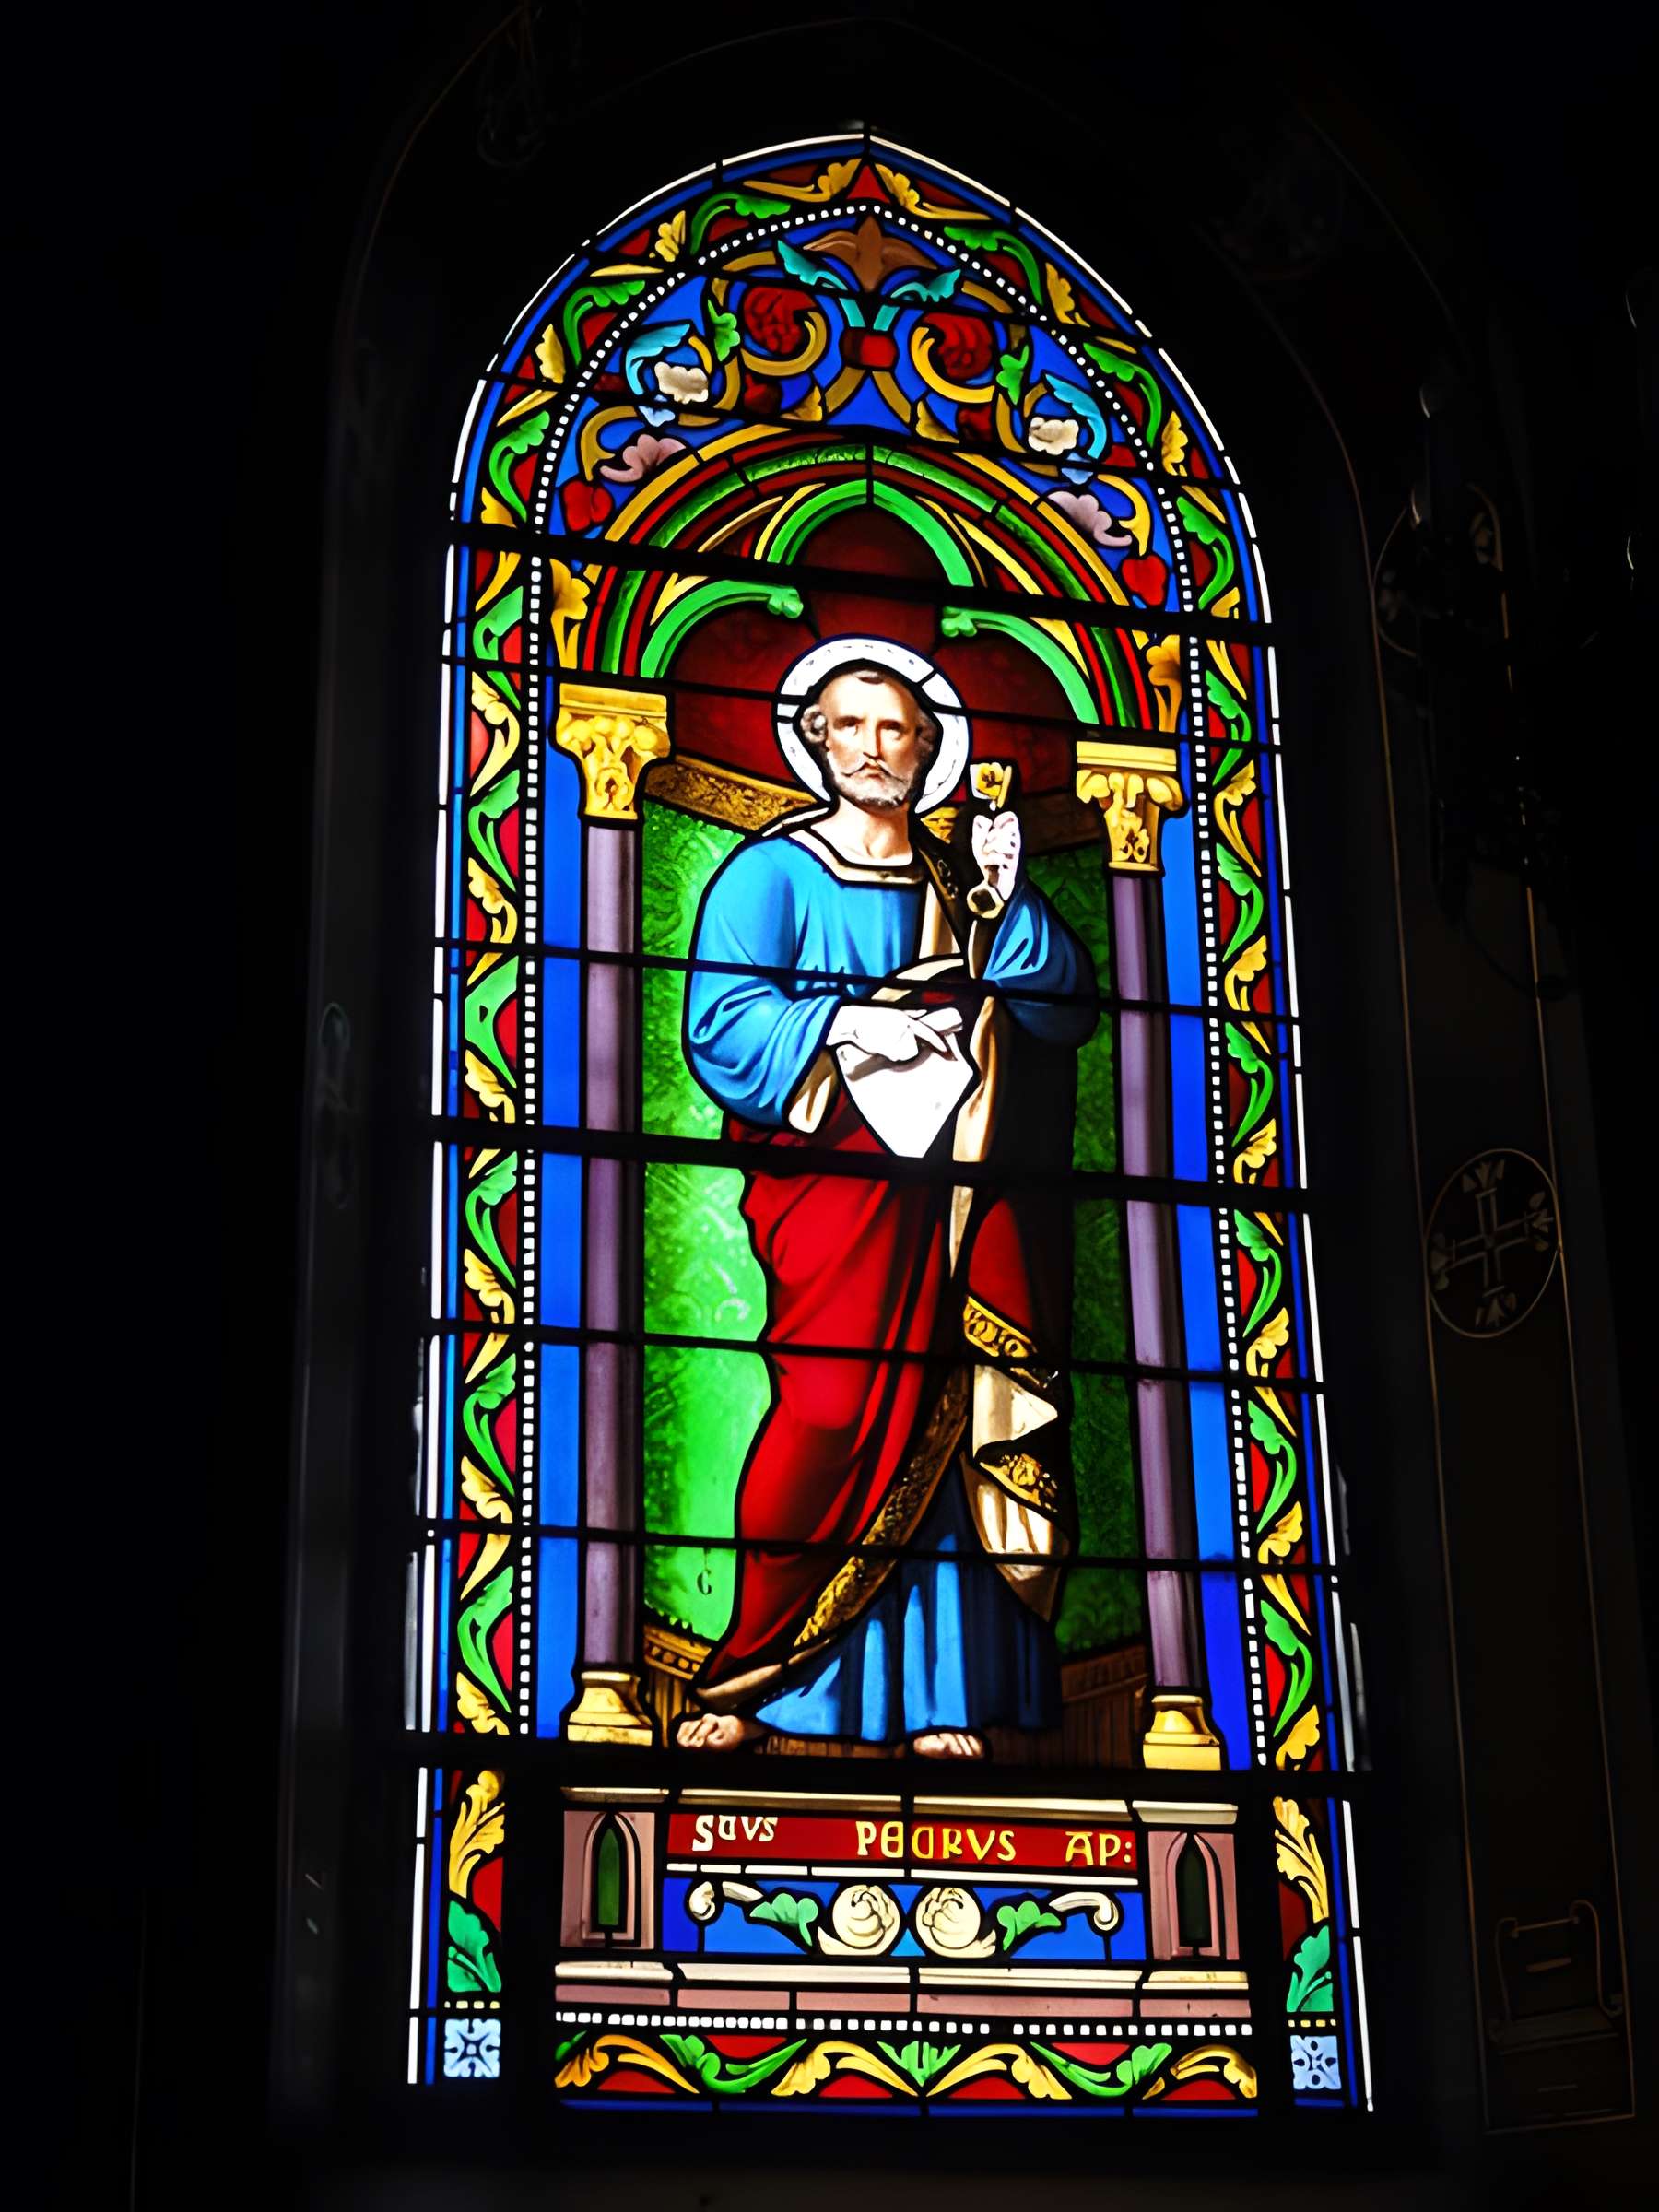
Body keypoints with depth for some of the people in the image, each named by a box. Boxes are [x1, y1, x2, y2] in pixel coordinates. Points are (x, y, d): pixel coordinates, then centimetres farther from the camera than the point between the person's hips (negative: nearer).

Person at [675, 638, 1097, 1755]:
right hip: (837, 1175, -4)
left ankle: (940, 1697, -1)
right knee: (835, 1409, -18)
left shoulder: (967, 881, 20)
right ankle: (748, 1679, -8)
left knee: (956, 1426, -5)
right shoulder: (772, 871, 7)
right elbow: (724, 1026, -7)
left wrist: (1006, 902, -2)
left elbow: (1068, 1007, 10)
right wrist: (851, 1025, -13)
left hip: (964, 1196, 4)